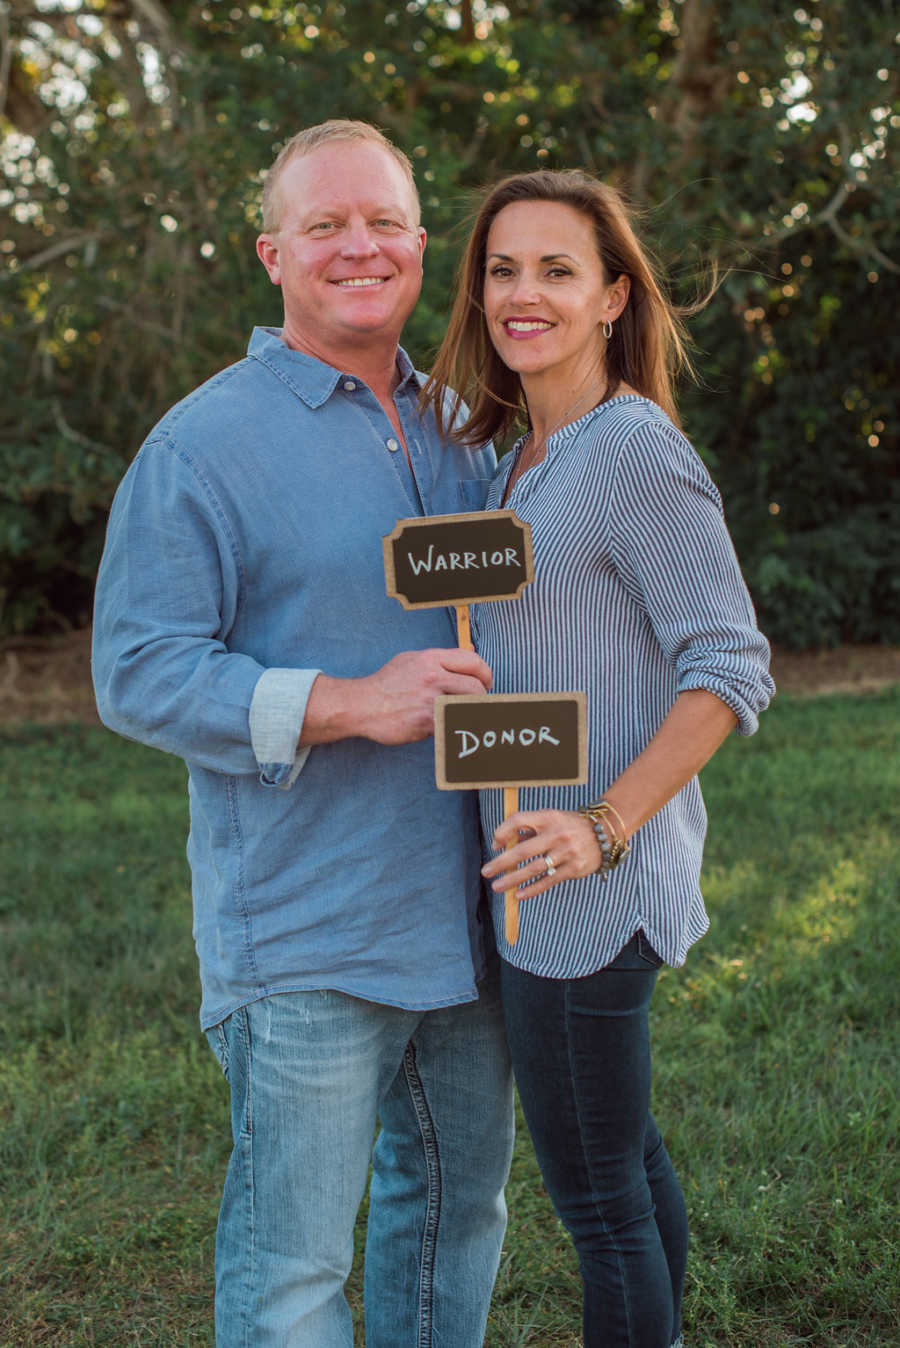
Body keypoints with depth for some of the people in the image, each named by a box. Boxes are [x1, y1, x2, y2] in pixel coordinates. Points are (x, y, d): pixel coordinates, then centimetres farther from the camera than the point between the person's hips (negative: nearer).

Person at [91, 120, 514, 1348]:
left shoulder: (458, 429, 11)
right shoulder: (205, 443, -9)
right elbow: (138, 673, -14)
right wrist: (350, 705, -24)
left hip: (466, 909, 7)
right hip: (303, 934, -6)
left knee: (460, 1195, 21)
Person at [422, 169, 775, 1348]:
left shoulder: (636, 449, -18)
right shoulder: (530, 455, 10)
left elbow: (732, 667, -20)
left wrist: (604, 827, -27)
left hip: (586, 887, -9)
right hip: (542, 867, 9)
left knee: (595, 1189, 5)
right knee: (623, 1149, 24)